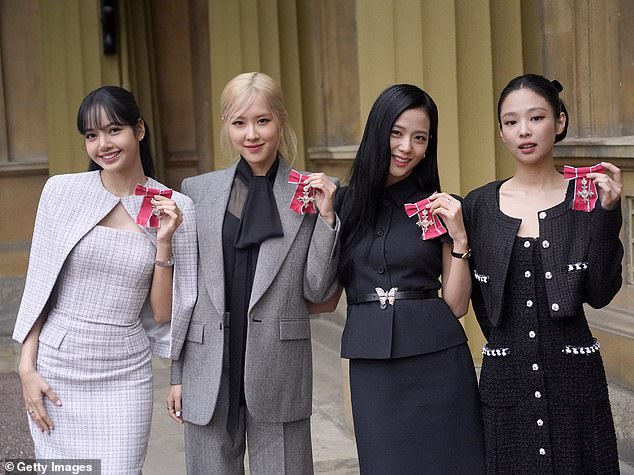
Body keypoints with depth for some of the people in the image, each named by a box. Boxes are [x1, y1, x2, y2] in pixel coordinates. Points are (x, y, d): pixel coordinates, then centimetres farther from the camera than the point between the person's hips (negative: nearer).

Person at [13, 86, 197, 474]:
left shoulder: (175, 208, -2)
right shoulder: (62, 191, -3)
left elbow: (163, 313, -1)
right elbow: (38, 285, 3)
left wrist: (164, 241, -13)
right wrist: (27, 367, -2)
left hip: (126, 376, 0)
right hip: (56, 368, 0)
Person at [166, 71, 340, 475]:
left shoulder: (311, 194, 1)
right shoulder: (198, 191, 5)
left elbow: (317, 291, 0)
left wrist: (327, 217, -11)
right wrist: (177, 374, 8)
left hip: (280, 373, -1)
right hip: (209, 373, 2)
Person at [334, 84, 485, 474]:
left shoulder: (439, 207, 2)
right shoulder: (346, 203, 4)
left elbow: (456, 305, 1)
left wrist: (458, 237, -11)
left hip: (437, 364, -1)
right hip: (372, 367, 1)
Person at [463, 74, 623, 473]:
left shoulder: (588, 197, -2)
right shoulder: (479, 206, 1)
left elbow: (600, 294, -10)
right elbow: (473, 297, 9)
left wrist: (607, 214, -16)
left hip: (573, 376, -1)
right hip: (506, 379, 1)